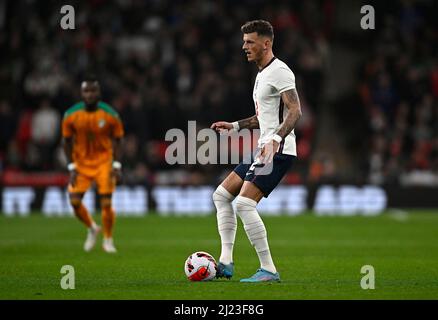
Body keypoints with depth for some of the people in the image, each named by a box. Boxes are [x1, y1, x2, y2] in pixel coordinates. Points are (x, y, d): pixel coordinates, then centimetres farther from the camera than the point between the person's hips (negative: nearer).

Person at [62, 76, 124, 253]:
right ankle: (92, 229, 20)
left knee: (106, 203, -10)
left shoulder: (110, 115, -12)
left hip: (104, 162, -2)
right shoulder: (71, 115, -9)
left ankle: (108, 240, 11)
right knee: (74, 201, -8)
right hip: (81, 163, 2)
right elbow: (67, 141, 2)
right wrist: (72, 167, -5)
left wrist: (117, 166, -11)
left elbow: (117, 140, -2)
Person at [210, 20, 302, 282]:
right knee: (221, 195, 11)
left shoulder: (279, 71, -12)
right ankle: (226, 263, 10)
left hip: (279, 152, -11)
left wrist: (276, 138, -34)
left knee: (244, 203, -20)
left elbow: (295, 111, -22)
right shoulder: (262, 74, 20)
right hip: (264, 151, 11)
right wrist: (234, 126, 24)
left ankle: (268, 270, -15)